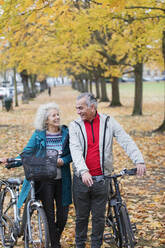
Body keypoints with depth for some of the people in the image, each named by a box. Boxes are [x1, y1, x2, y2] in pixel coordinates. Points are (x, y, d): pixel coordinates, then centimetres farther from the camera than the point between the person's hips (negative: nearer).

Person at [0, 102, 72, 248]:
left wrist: (63, 160, -17)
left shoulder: (66, 133, 2)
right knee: (49, 215, 2)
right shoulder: (38, 135, -1)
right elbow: (26, 154, -1)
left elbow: (72, 153, 3)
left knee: (63, 215, 6)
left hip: (62, 180, 2)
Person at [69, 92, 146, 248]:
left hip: (101, 179, 0)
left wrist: (139, 160, -20)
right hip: (81, 178, 0)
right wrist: (83, 171, -29)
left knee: (99, 217, 8)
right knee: (81, 216, 10)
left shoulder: (108, 122, 2)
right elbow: (75, 150, -13)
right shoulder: (75, 126, 0)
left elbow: (126, 141, -6)